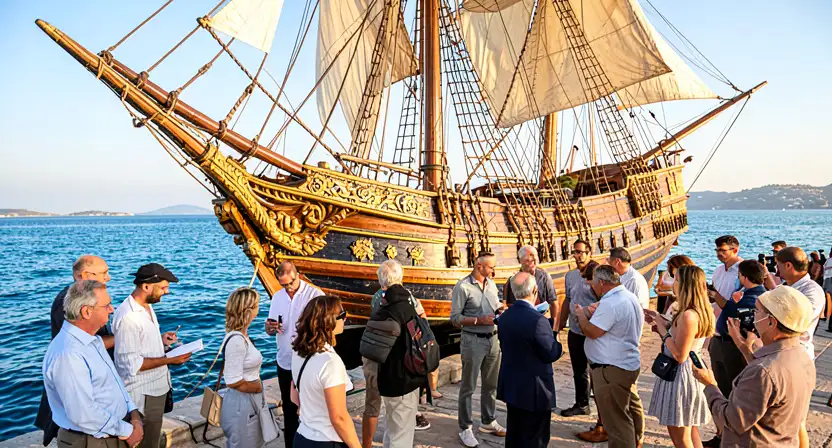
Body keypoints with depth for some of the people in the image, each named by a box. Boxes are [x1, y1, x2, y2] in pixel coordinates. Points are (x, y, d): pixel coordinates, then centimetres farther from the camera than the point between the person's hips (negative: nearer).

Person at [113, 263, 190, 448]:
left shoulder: (147, 306, 6)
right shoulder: (128, 316, -24)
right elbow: (132, 364, -25)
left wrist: (161, 339, 2)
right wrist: (169, 360, -23)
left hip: (156, 388, 9)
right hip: (142, 395, -9)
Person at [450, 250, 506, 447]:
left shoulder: (491, 284, 6)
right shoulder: (463, 287, -15)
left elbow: (497, 306, 13)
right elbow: (455, 318, -14)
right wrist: (479, 320, -21)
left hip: (492, 339, 7)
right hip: (473, 341, -7)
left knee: (491, 384, 18)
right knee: (468, 387, 5)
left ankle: (489, 422, 34)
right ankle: (466, 429, 16)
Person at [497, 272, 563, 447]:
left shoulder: (504, 317, 0)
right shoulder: (538, 320, -24)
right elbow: (551, 354, -14)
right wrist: (559, 346, 5)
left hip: (510, 386, 7)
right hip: (534, 390, -7)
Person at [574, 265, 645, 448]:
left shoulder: (609, 303, -24)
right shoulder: (630, 297, 8)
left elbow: (591, 332, -20)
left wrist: (582, 315, -4)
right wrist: (594, 314, 4)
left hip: (612, 369, -11)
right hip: (630, 363, 11)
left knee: (616, 419, 0)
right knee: (632, 407, 25)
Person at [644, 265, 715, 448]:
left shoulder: (688, 315, -26)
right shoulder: (701, 311, 4)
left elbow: (679, 355, -25)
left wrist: (662, 328, -16)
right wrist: (662, 321, 6)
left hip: (680, 376, -10)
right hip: (691, 372, 10)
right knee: (691, 431, 24)